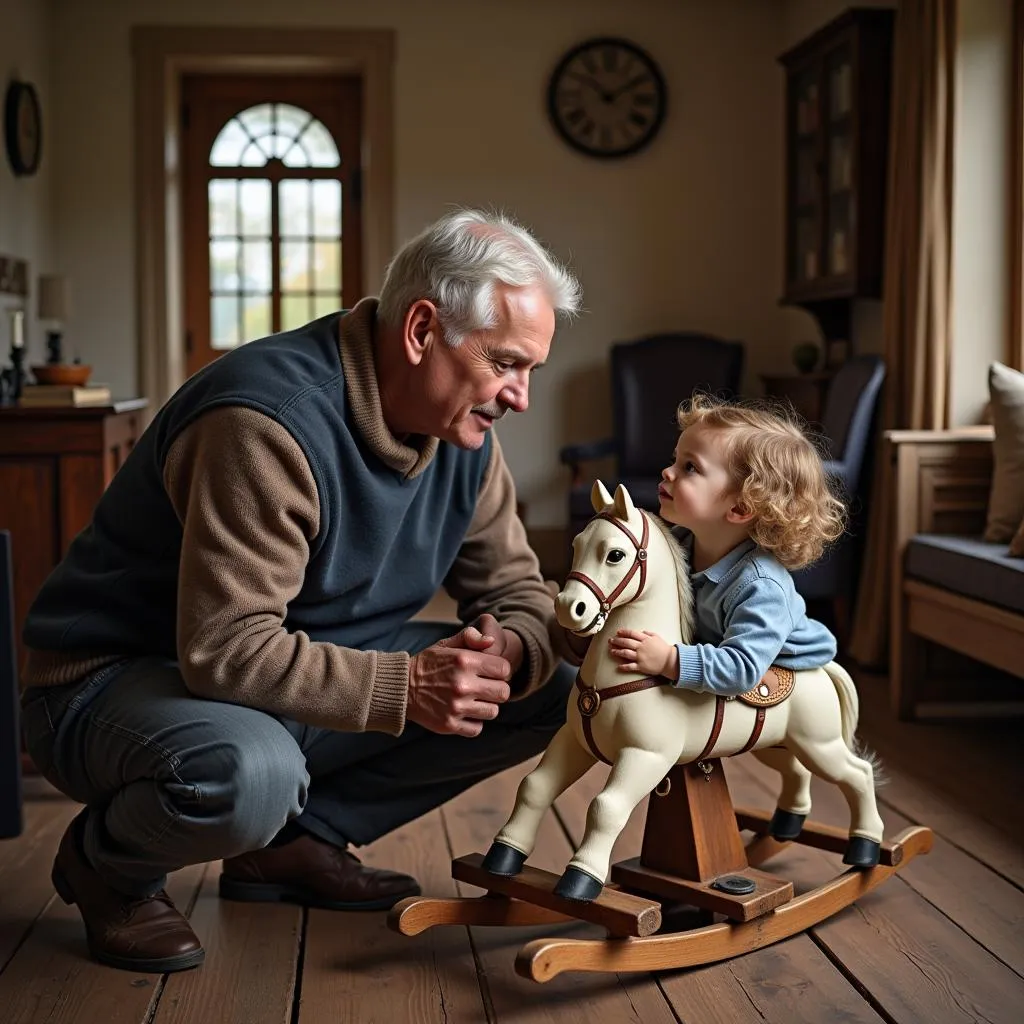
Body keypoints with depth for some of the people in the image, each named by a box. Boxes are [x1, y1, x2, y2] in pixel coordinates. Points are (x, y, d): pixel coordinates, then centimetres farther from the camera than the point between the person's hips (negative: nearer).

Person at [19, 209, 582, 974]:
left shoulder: (463, 435, -3)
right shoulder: (273, 422, -29)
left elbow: (519, 596, 3)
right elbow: (227, 651, -33)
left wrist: (507, 651, -21)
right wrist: (404, 685, -37)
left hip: (313, 676, 8)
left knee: (547, 692, -3)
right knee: (250, 773, -42)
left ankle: (298, 839, 7)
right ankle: (105, 863, -4)